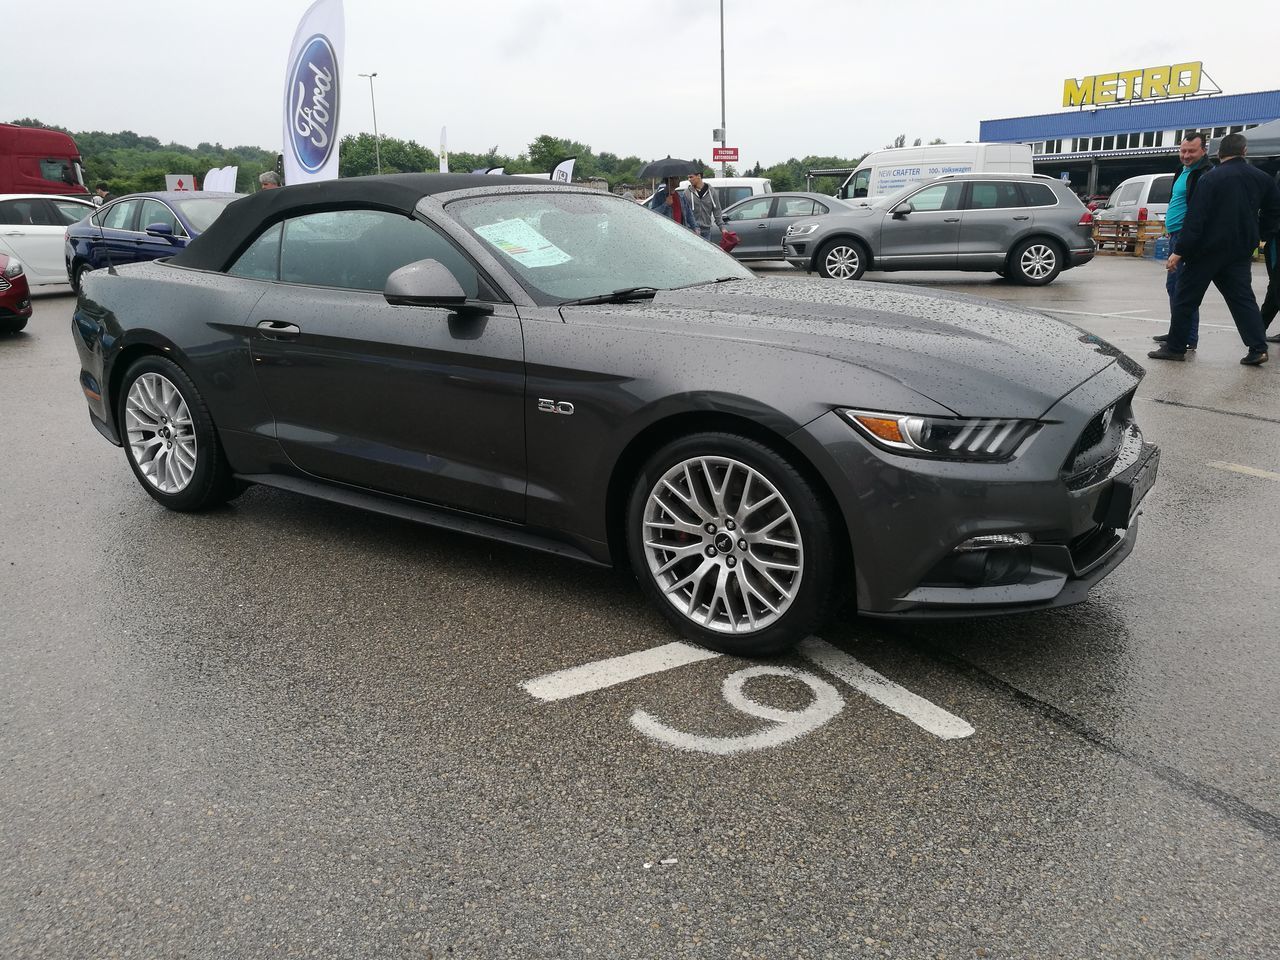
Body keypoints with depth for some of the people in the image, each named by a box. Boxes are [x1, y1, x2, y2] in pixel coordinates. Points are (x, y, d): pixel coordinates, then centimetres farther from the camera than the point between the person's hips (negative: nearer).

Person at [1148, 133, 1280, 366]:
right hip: (1241, 251, 5)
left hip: (1208, 249, -5)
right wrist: (1256, 235, 24)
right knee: (1242, 298, 8)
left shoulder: (1211, 179, -11)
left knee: (1185, 298, 4)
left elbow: (1195, 218, -17)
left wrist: (1179, 251, -17)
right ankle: (1257, 348, -1)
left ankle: (1175, 347, 6)